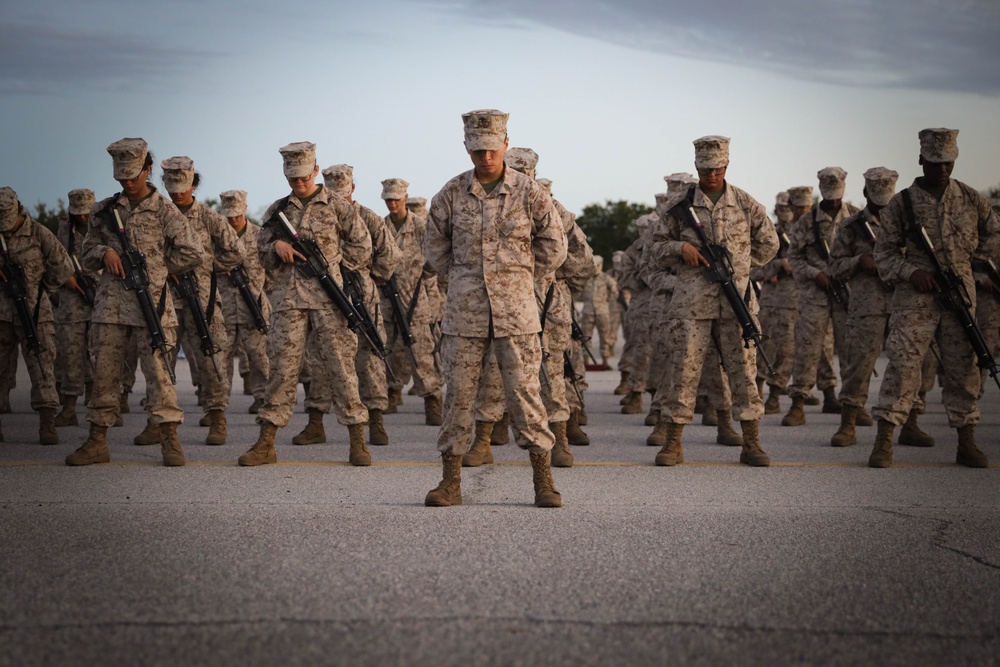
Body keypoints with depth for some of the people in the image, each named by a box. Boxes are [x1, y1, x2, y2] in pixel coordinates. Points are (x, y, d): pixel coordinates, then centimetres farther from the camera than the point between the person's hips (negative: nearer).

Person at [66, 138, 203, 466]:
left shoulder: (164, 210, 1)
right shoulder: (104, 211, 11)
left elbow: (193, 253, -1)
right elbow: (87, 253, 19)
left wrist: (157, 269, 3)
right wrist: (104, 252, -2)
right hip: (111, 302, 4)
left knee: (157, 369, -6)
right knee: (104, 371, 5)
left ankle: (170, 441, -2)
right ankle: (97, 441, 12)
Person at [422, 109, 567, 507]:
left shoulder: (529, 193, -1)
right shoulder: (451, 194, 3)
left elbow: (554, 247, 9)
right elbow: (434, 247, 16)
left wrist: (517, 278, 10)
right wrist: (463, 278, 12)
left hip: (516, 311, -1)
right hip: (463, 311, 1)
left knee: (525, 393, -2)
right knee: (458, 394, 3)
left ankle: (543, 482, 3)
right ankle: (451, 482, 10)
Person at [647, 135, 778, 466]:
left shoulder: (745, 203, 8)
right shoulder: (680, 206, 6)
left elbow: (768, 243, 18)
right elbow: (656, 245, 10)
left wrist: (738, 264, 8)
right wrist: (680, 248, -8)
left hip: (736, 299, 1)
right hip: (691, 300, -1)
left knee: (744, 370, 1)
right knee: (684, 370, -1)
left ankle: (751, 444, 7)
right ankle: (672, 444, 5)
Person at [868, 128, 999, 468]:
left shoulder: (971, 199, 7)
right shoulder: (901, 204, 0)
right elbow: (884, 253, 3)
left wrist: (965, 253, 8)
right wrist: (911, 271, -13)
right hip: (915, 296, -3)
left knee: (962, 367, 6)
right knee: (903, 364, -10)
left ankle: (966, 443, 14)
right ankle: (883, 442, -8)